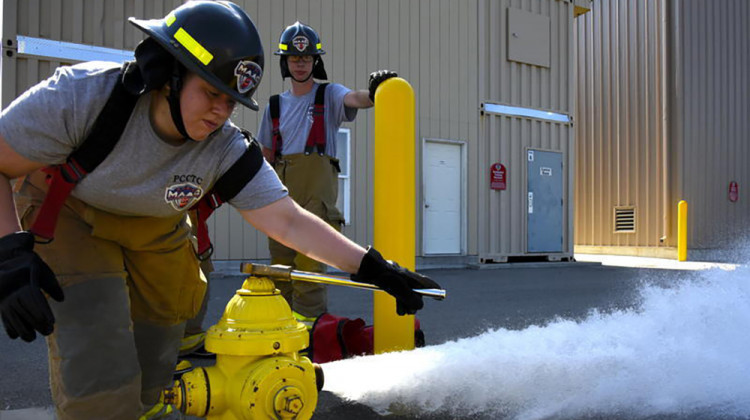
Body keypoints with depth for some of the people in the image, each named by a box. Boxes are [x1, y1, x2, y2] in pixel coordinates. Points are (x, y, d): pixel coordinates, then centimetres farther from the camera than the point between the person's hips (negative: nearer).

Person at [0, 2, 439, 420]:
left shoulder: (228, 151, -23)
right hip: (64, 211, -3)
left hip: (155, 227, 4)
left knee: (154, 362, 9)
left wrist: (372, 267, -32)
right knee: (98, 369, -16)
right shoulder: (83, 96, -32)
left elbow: (288, 221, -24)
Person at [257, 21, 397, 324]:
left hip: (318, 188, -4)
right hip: (282, 188, 5)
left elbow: (353, 99, -17)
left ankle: (308, 319, -10)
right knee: (280, 258, 6)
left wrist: (372, 94, -40)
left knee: (309, 258, -12)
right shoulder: (275, 105, 18)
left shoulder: (328, 95, 6)